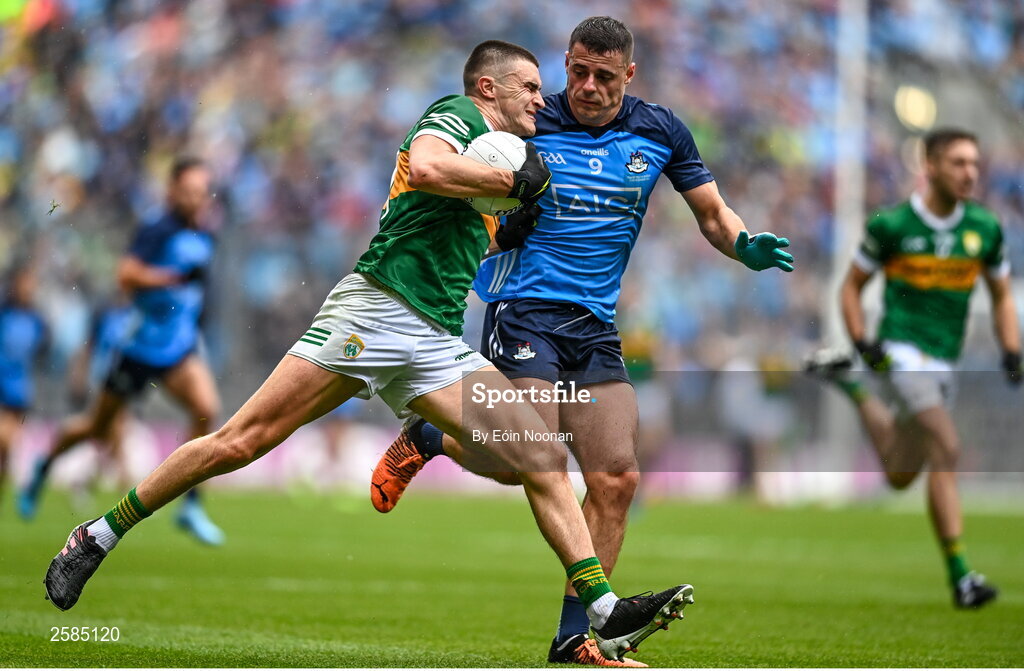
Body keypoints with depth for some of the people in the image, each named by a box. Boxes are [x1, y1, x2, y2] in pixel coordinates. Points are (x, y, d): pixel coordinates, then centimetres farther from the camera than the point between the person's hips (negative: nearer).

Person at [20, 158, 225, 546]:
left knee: (207, 410, -21)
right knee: (98, 426, 11)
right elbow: (127, 274, -28)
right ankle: (45, 466, 41)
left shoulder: (203, 240, 7)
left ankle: (191, 506, -14)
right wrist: (176, 278, -30)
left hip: (180, 350, 5)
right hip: (142, 346, -5)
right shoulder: (157, 233, -16)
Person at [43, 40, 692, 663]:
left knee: (545, 458, -5)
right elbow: (426, 167, -21)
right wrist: (515, 180, -10)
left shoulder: (498, 151, 28)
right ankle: (96, 539, -1)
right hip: (377, 310, -8)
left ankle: (606, 612, -8)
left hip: (440, 344, 8)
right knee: (242, 440, -11)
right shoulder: (456, 116, 3)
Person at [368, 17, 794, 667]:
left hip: (597, 328, 4)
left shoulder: (661, 131, 7)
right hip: (524, 309, -4)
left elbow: (712, 213, 14)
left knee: (617, 478, -5)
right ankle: (424, 438, 12)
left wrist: (748, 244, -8)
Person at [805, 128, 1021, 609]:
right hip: (902, 355, -6)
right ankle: (960, 577, -20)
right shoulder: (892, 225, -8)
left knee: (899, 476, 16)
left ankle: (850, 386, 38)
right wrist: (863, 343, -11)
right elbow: (852, 285, 3)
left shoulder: (985, 228, 2)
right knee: (947, 451, -22)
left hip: (943, 365, 6)